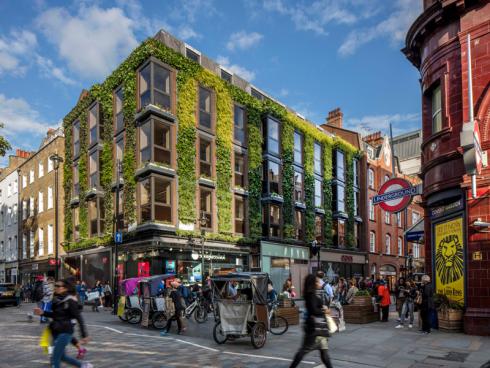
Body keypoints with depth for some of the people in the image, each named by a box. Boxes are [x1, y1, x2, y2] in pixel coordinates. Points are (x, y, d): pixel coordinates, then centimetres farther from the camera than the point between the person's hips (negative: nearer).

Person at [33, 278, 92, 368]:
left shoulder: (70, 301, -17)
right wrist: (43, 313, 5)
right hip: (56, 332, 8)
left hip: (65, 332, -8)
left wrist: (84, 335, -17)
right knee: (62, 356, 18)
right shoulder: (57, 299, 4)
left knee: (55, 359, -3)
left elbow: (79, 318, -16)